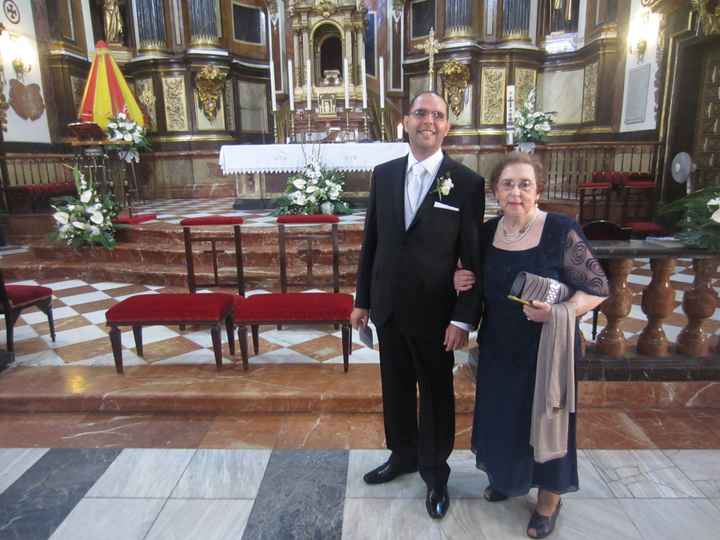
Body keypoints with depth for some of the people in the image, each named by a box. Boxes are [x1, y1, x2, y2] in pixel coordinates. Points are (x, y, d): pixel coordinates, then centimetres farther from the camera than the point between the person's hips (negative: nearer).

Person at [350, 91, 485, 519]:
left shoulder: (467, 183, -10)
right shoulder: (384, 174, 2)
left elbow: (474, 258, -9)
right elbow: (371, 241, 6)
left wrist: (463, 319, -12)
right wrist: (362, 299, 7)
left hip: (434, 313, -4)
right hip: (388, 308, 4)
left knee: (436, 395, 14)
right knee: (396, 388, 20)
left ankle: (436, 473, 37)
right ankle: (402, 455, 44)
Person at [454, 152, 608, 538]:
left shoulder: (562, 231, -17)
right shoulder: (487, 231, -2)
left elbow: (597, 288, -12)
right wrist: (462, 282, -9)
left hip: (548, 348, -4)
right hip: (498, 348, 5)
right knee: (501, 416, 18)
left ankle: (549, 499, 38)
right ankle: (507, 477, 46)